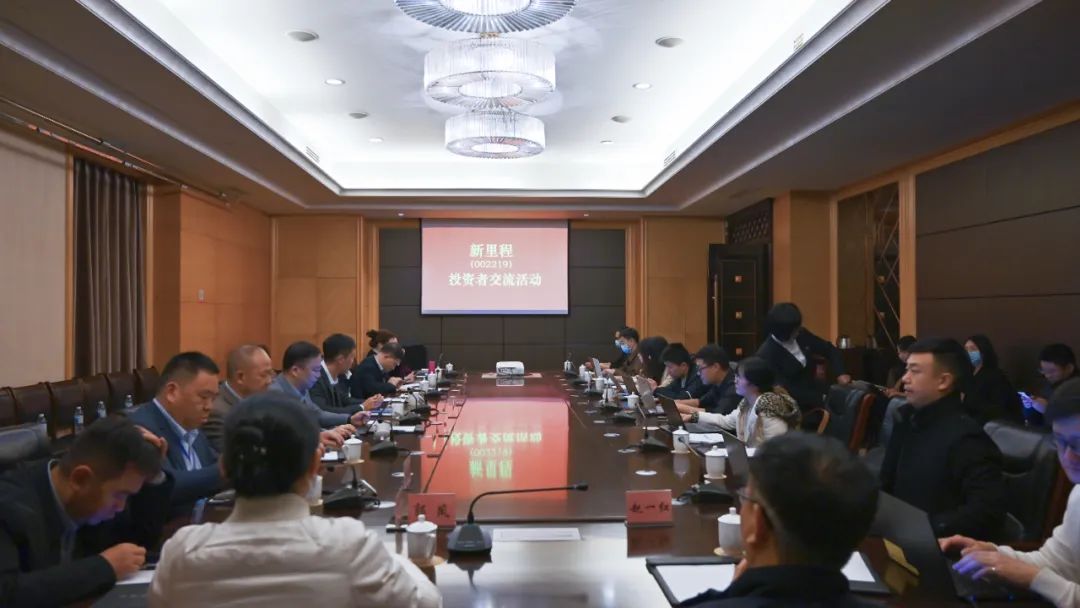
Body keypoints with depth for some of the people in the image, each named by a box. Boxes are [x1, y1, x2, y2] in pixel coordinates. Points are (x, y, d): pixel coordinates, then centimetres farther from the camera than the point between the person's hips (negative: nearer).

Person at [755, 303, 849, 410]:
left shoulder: (801, 335, 1)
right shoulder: (766, 354, -17)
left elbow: (830, 350, 13)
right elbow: (785, 391, -19)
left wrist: (841, 374, -4)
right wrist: (820, 398, -21)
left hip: (816, 391, 6)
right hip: (795, 406, -6)